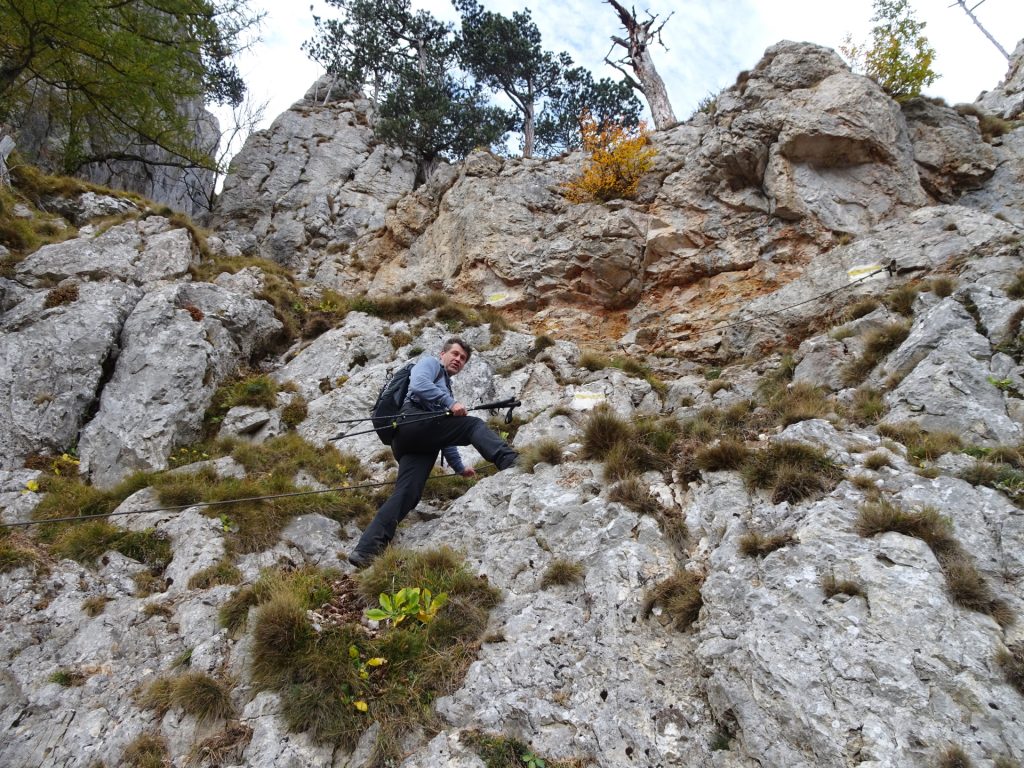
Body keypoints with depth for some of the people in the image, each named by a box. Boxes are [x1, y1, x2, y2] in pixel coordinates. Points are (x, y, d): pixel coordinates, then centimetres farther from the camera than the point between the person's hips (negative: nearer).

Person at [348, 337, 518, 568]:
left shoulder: (446, 389, 41)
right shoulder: (430, 363, 18)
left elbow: (446, 432, 39)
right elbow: (418, 384, -7)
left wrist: (458, 467, 35)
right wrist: (450, 403, -13)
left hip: (421, 444, 7)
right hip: (413, 422, -7)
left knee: (406, 494, -11)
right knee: (474, 425, -14)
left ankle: (365, 550, -19)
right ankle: (511, 462, -34)